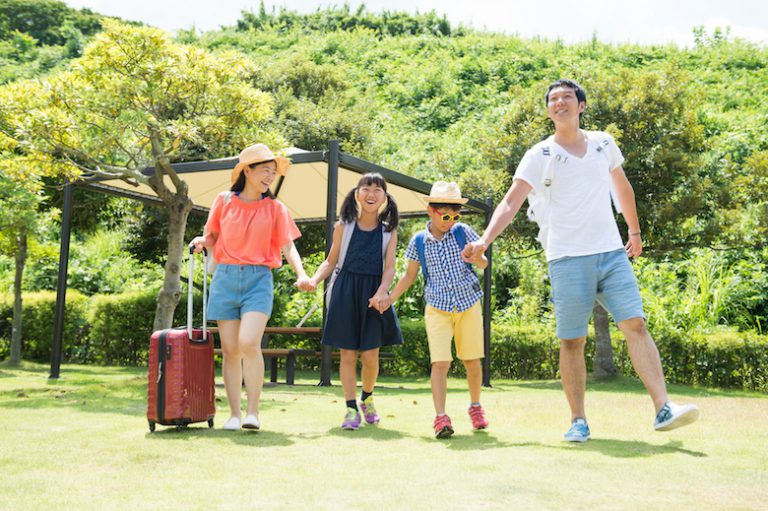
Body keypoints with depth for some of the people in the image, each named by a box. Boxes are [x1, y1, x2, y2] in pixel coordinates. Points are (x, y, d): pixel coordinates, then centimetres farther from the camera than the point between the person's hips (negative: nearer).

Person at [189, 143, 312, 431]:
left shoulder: (275, 208, 6)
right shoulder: (224, 201, 7)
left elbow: (287, 245, 0)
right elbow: (212, 237, 17)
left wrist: (301, 273, -16)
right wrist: (202, 242, -6)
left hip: (258, 279, -1)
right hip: (226, 278, 2)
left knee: (249, 343, -18)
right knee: (230, 349, 2)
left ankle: (253, 411, -9)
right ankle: (234, 414, 9)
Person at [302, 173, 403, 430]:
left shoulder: (388, 231, 5)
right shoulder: (344, 226, 5)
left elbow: (389, 267, -1)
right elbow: (330, 261, 8)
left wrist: (381, 293, -18)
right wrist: (313, 280, -10)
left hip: (373, 295, 0)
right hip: (345, 293, 0)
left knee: (370, 355, -2)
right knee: (347, 353, 0)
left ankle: (367, 398, 26)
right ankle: (351, 408, 8)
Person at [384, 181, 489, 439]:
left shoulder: (463, 232, -1)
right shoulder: (419, 241, 0)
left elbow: (484, 263, 4)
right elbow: (410, 275, 12)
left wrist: (476, 257, -20)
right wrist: (389, 298, 7)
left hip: (468, 304, 1)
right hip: (437, 308, -1)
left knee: (472, 360, 9)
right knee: (440, 362, -12)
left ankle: (475, 406, 30)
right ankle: (441, 417, -12)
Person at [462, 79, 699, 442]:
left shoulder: (603, 143, 12)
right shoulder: (539, 155, 1)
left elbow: (622, 188, 27)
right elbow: (511, 202, -7)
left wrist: (635, 231, 30)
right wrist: (485, 239, -21)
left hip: (612, 253, 3)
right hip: (568, 259, -3)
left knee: (636, 325, -9)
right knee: (572, 341, 0)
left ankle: (663, 409, -11)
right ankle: (578, 421, 10)